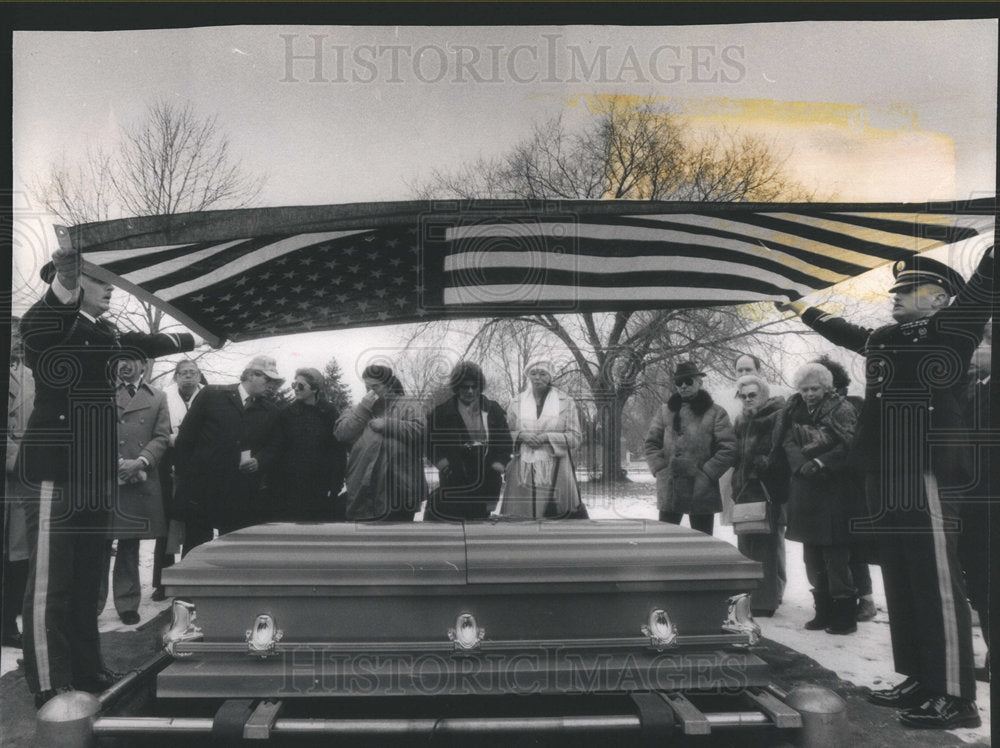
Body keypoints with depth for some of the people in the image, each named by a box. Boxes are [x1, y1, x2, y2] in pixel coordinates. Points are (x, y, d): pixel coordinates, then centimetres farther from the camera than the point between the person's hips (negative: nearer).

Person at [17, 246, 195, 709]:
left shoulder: (104, 334, 16)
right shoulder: (47, 324, -6)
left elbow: (147, 344, 34)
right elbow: (36, 327, -29)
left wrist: (194, 339, 45)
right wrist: (63, 286, -43)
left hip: (95, 475, 8)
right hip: (57, 470, -8)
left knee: (86, 580, 15)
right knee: (50, 583, -3)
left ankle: (86, 671, 25)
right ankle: (50, 688, 2)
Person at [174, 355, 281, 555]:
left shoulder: (268, 410, 10)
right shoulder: (212, 395, 1)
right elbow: (185, 437, 2)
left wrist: (257, 461, -5)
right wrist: (184, 476, 0)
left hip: (241, 495, 2)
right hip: (201, 489, -2)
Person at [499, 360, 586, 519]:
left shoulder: (566, 402, 4)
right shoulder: (516, 403, 11)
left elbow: (575, 438, 0)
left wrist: (546, 437, -12)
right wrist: (521, 436, -7)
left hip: (555, 472, -2)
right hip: (523, 472, 2)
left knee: (556, 515, -6)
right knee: (519, 518, -4)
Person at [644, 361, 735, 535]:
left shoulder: (715, 413, -2)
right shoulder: (665, 410, 8)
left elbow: (728, 449, -7)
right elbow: (651, 443, 9)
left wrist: (706, 474, -12)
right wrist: (661, 470, -4)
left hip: (702, 493, -2)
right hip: (669, 491, 3)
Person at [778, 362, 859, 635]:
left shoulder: (841, 410, -5)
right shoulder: (795, 411, 10)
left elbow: (848, 447, -14)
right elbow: (788, 443, 1)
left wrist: (820, 463, -20)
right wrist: (802, 464, -16)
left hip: (833, 492, -6)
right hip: (805, 492, 6)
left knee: (836, 558, -5)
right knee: (813, 560, 13)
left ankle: (844, 616, 4)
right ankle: (823, 611, 24)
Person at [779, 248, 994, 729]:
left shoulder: (949, 328, -1)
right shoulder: (882, 339, 20)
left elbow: (983, 282, -12)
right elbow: (843, 332, 39)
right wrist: (806, 312, 52)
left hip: (929, 481, -8)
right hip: (887, 485, 8)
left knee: (938, 588, -5)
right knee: (902, 588, 13)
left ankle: (956, 697, 2)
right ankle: (920, 681, 24)